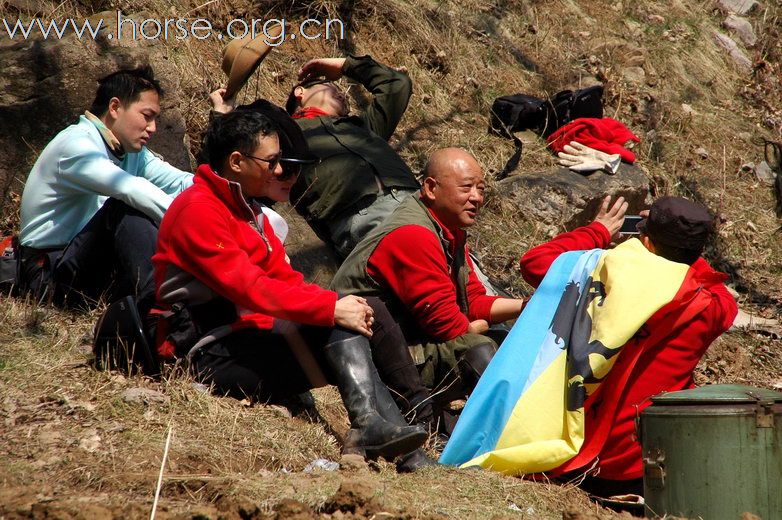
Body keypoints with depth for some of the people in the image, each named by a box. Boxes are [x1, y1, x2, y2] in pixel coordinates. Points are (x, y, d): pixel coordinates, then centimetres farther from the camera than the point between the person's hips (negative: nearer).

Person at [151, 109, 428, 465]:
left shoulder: (248, 209, 19)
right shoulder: (198, 209, -12)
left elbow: (284, 278, 12)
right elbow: (248, 287, -22)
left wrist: (337, 302, -8)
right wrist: (331, 308, -23)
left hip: (248, 337, 9)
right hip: (211, 353, -9)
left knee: (349, 324, -11)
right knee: (338, 331, -24)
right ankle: (369, 425, -34)